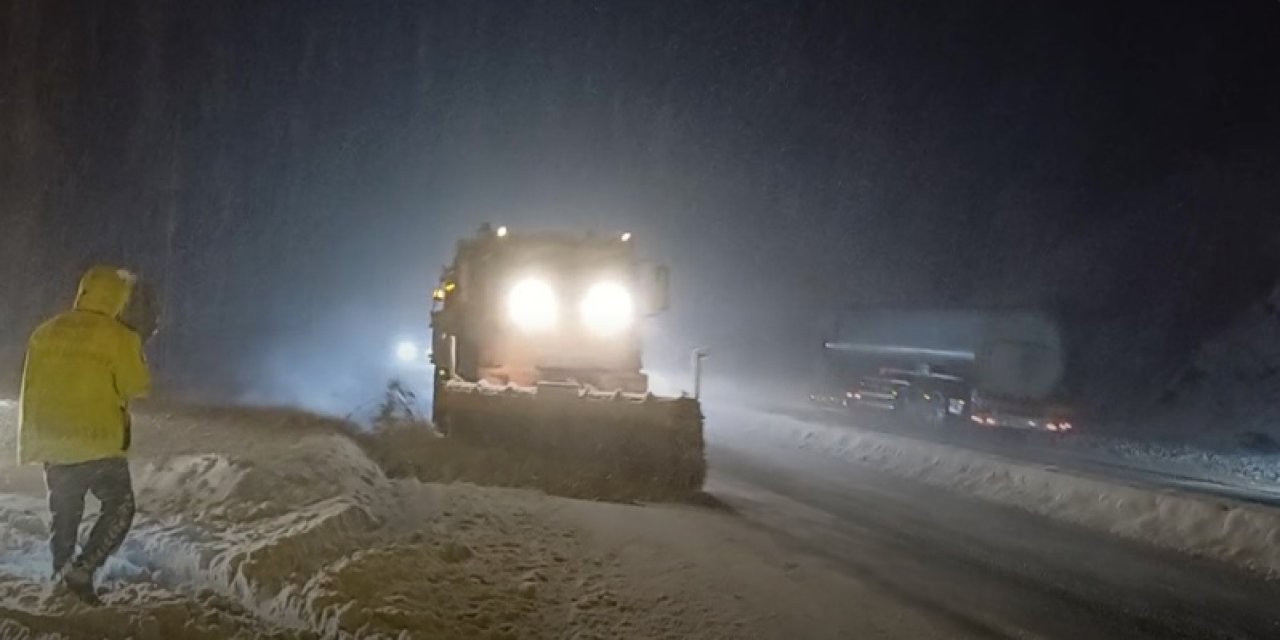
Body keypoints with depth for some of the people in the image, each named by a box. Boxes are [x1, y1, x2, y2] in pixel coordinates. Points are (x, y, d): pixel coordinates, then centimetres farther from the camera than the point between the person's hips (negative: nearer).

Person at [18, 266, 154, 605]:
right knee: (119, 508, 6)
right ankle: (82, 570, -8)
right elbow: (138, 385, -6)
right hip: (100, 444, -6)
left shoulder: (45, 333, 6)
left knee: (64, 513, 20)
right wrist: (137, 345, 4)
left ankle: (62, 575, 26)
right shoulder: (119, 337, -13)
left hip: (51, 443, 6)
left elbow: (31, 390, 14)